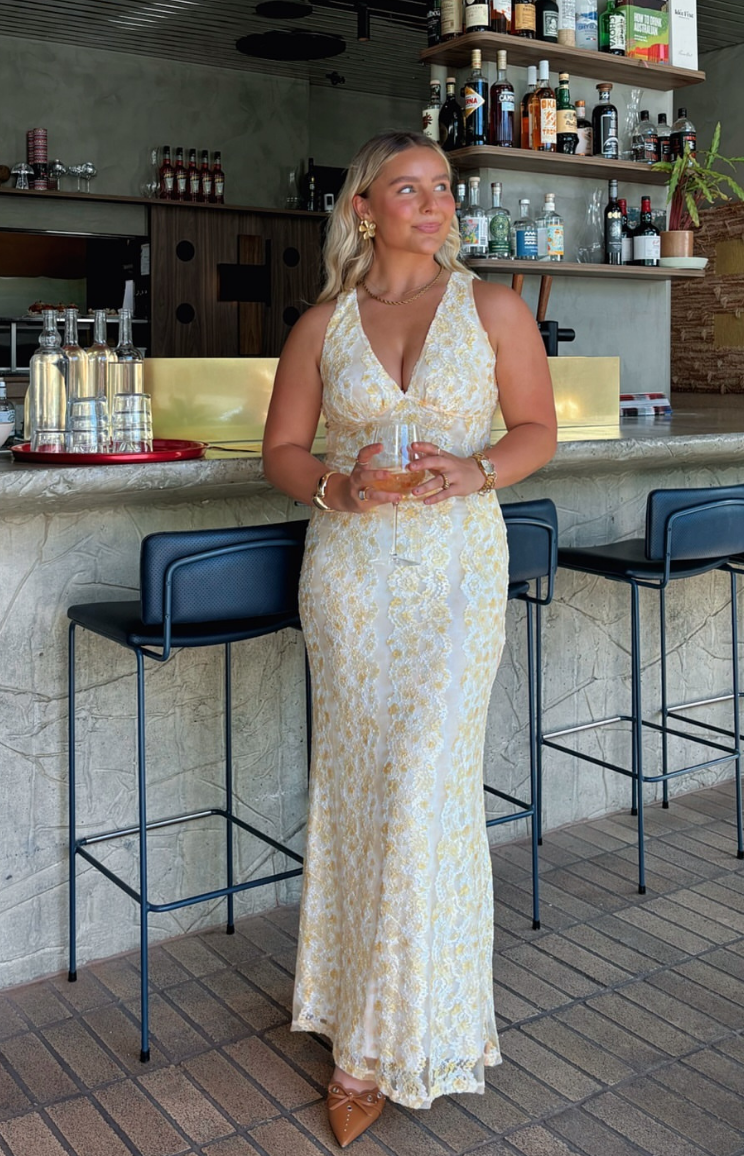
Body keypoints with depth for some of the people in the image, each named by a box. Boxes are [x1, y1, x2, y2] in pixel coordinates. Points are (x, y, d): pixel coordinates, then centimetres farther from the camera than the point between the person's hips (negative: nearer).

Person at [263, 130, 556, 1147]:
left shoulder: (493, 309, 3)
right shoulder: (322, 325, 6)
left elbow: (538, 428, 8)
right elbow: (282, 449, 9)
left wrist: (473, 473, -12)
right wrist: (337, 488, -12)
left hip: (457, 566, -1)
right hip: (349, 569, 2)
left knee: (424, 783, -9)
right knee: (358, 781, 5)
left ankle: (391, 1043, 6)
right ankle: (370, 1021, 22)